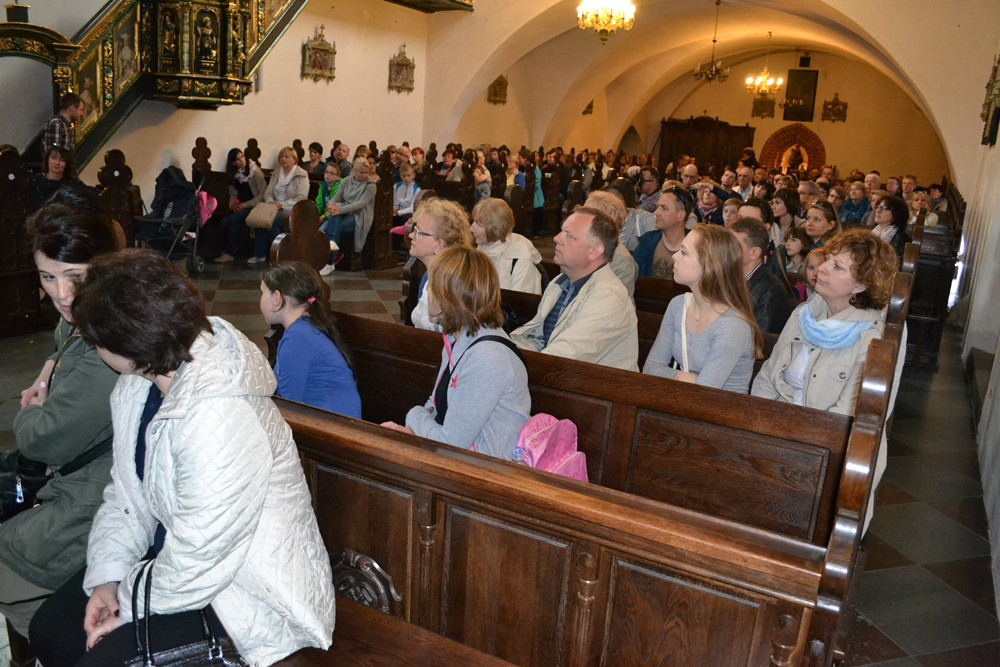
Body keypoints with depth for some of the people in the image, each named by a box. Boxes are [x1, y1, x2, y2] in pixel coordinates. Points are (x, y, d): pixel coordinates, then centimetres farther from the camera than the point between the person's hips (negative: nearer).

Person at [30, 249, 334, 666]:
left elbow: (197, 559, -28)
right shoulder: (139, 384, -2)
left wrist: (130, 604, -13)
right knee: (50, 631, 11)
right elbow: (128, 493, 5)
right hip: (170, 554, 9)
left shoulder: (220, 417, -34)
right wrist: (107, 578, -4)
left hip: (247, 593, -9)